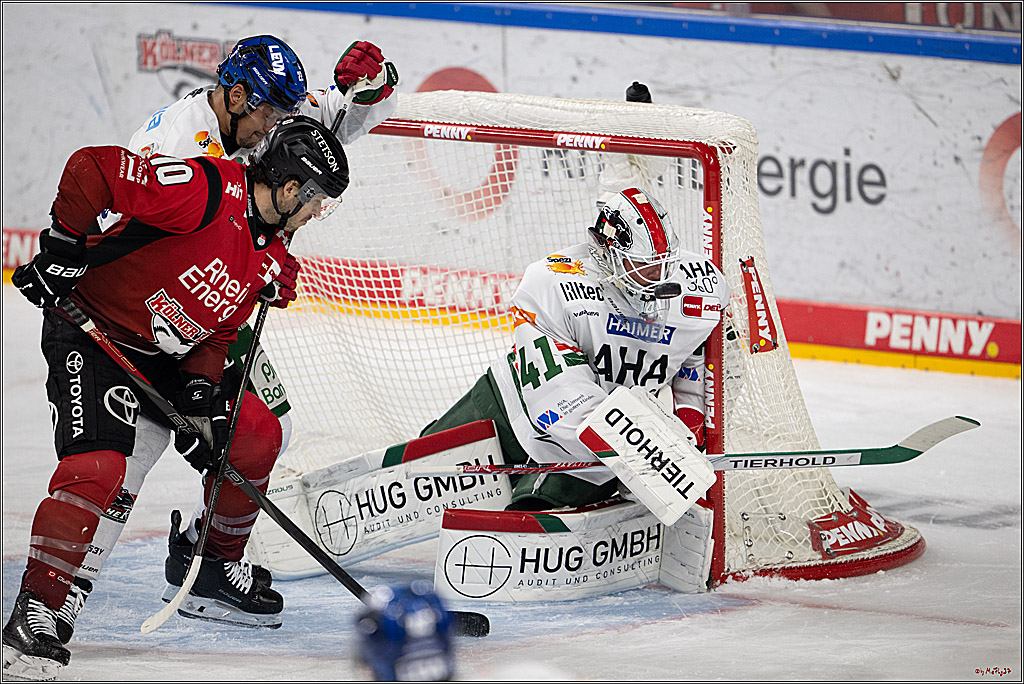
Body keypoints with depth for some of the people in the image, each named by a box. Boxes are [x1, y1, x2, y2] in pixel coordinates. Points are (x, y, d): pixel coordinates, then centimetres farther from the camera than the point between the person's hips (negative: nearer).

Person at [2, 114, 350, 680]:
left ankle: (217, 568, 28)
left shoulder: (270, 256, 4)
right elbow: (92, 170, -28)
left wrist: (201, 396, -7)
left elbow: (219, 332, 8)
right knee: (97, 467, -26)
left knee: (256, 435, 10)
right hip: (89, 333, -9)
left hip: (166, 356, 9)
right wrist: (63, 246, -25)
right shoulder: (205, 191, -25)